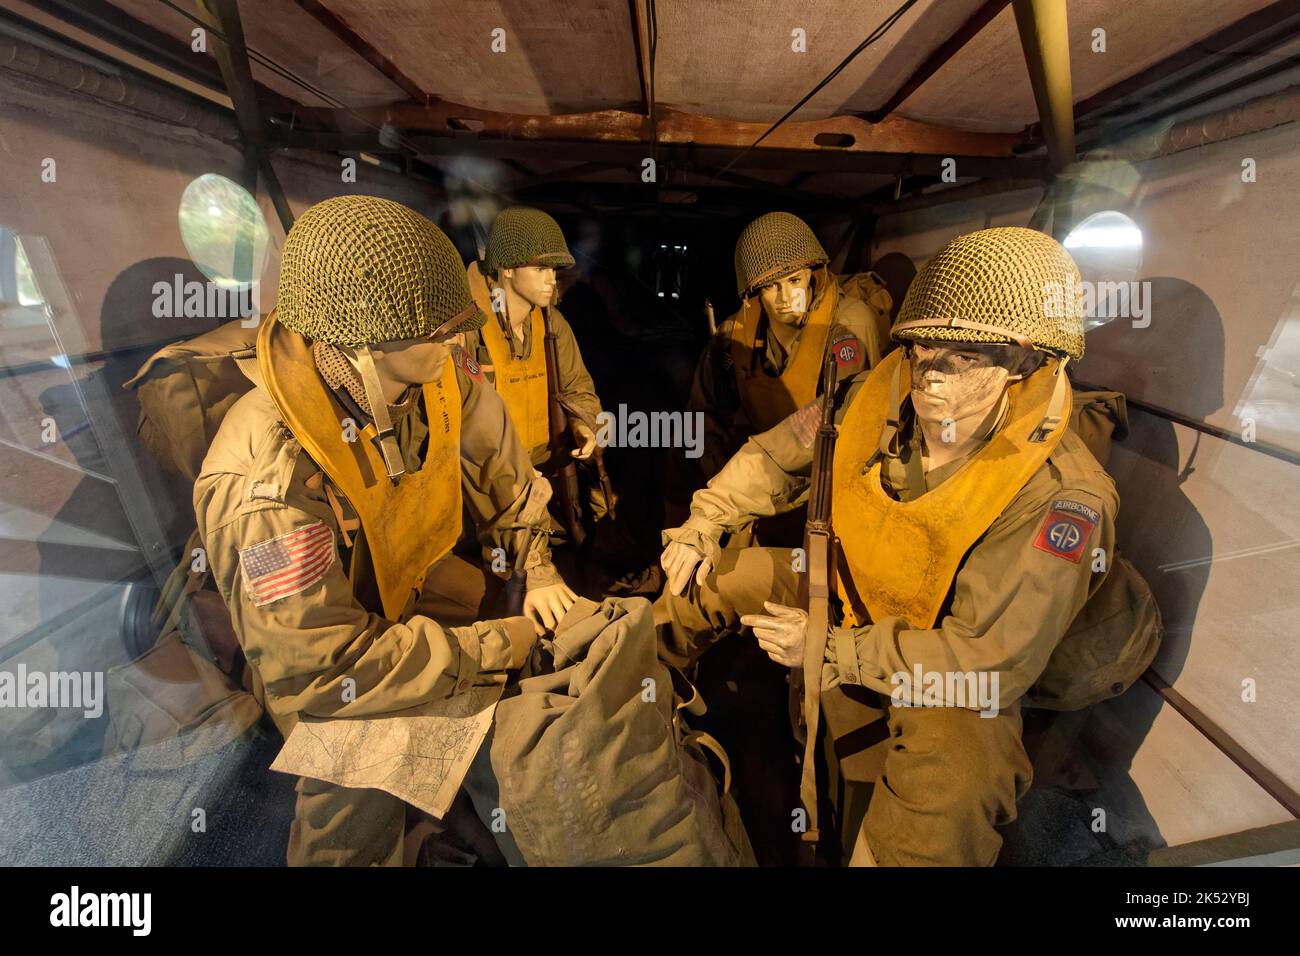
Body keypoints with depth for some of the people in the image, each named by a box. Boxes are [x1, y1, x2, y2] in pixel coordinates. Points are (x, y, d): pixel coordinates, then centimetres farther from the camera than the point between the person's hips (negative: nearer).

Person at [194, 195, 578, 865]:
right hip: (317, 638, -5)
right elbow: (321, 669, -33)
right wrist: (496, 647, -30)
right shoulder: (269, 479, -38)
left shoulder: (439, 376, -20)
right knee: (361, 802, -12)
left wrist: (538, 570, -10)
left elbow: (501, 466, -2)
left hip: (410, 582, 5)